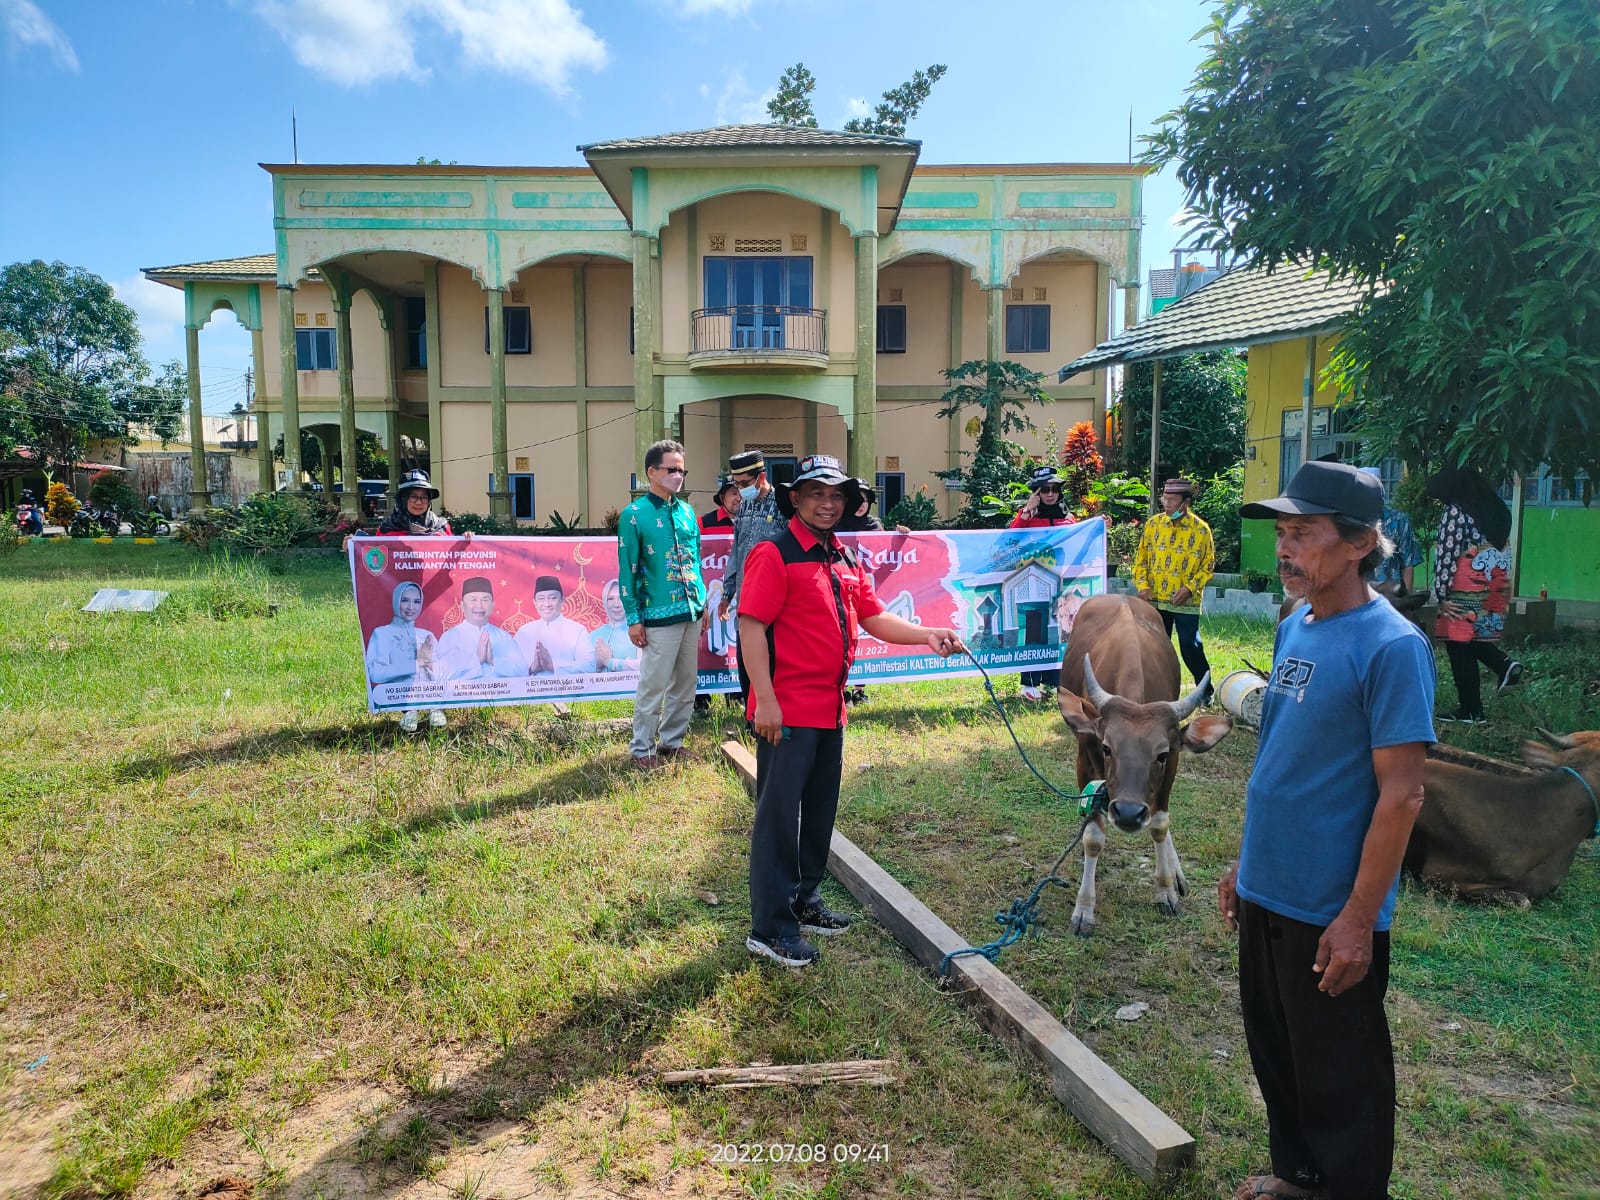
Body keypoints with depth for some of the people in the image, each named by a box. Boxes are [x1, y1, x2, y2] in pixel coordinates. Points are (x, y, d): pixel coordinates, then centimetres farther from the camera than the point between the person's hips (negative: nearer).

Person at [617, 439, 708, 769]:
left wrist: (703, 602, 14)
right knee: (653, 686, 0)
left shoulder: (687, 511, 10)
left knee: (686, 683, 13)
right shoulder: (635, 515, -7)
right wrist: (633, 618, -10)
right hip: (659, 616, -6)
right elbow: (627, 569, -8)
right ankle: (642, 749, 13)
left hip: (692, 612, 6)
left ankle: (671, 740, 27)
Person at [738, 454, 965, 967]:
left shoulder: (846, 562, 15)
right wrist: (765, 700, -21)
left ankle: (803, 903, 34)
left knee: (819, 810, 18)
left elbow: (875, 618, 18)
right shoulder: (774, 555, -11)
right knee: (779, 814, -2)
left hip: (829, 711, 9)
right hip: (786, 712, -8)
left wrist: (927, 636, 3)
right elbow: (751, 627, -16)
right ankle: (769, 927, 8)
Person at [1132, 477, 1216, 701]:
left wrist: (1190, 588, -14)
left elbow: (1208, 564, -1)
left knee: (1190, 647, -4)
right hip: (1155, 600, 3)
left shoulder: (1201, 529, -5)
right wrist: (1142, 586, -5)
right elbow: (1141, 559, 7)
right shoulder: (1153, 524, 2)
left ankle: (1206, 692, 14)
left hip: (1186, 602, -3)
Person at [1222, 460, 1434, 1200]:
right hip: (1269, 892, 8)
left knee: (1339, 1075, 11)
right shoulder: (1295, 628, 5)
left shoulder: (1390, 646, -18)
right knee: (1274, 1051, 22)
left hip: (1330, 912, -8)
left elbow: (1400, 794, -19)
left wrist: (1358, 918, -18)